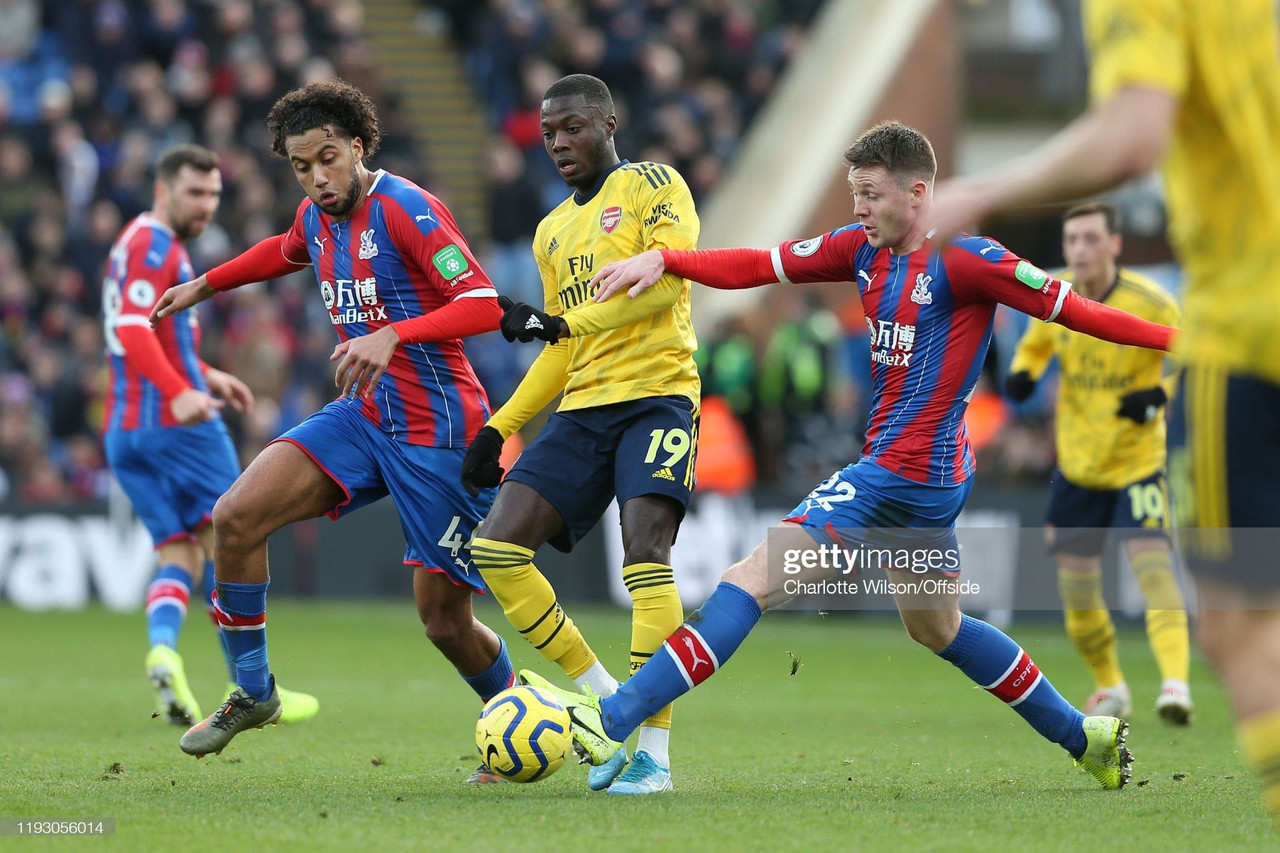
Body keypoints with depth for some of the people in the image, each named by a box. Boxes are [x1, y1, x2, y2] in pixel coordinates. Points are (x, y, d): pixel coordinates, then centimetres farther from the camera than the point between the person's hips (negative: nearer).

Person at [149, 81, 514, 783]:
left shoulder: (405, 209, -17)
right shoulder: (316, 217, 7)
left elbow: (485, 304, -26)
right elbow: (286, 251, 34)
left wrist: (392, 335, -37)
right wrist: (203, 286, 39)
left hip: (438, 429, -7)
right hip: (362, 416, 7)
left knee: (443, 619, -4)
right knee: (236, 516, -11)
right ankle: (252, 692, 5)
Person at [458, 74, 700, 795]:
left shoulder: (651, 186, 2)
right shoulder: (553, 232, 23)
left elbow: (671, 268, -16)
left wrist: (570, 321, -20)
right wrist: (501, 427, 19)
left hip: (656, 395, -7)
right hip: (582, 410, 7)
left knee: (644, 545, -25)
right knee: (497, 549, -10)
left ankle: (655, 751, -22)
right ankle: (608, 703, 0)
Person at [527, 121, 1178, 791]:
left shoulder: (964, 260, -14)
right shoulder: (865, 248, 9)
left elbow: (1072, 310, -10)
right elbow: (759, 266, 7)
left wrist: (1177, 339, -12)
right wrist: (662, 260, -5)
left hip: (906, 472, -10)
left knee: (750, 582, -14)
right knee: (936, 628, 25)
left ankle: (610, 722, -19)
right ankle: (1086, 739, 35)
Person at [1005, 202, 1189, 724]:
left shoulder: (1150, 305, -16)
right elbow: (1035, 346, 16)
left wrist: (1158, 396, -26)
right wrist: (1021, 374, -7)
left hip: (1138, 460, -5)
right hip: (1078, 461, 5)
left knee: (1150, 561, -24)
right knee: (1076, 584, 7)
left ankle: (1176, 682, -31)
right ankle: (1109, 688, 28)